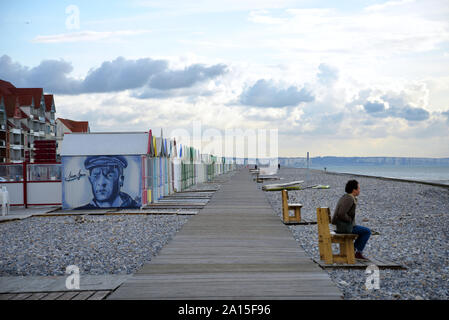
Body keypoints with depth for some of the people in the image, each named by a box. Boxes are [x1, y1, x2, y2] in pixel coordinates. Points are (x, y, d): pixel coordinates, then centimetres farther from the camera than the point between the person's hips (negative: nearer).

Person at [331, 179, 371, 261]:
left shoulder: (345, 197, 13)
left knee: (364, 231, 23)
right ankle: (358, 253, 4)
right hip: (345, 226, -10)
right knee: (367, 232, -1)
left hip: (339, 225, 10)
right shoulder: (349, 199, -19)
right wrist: (351, 220, -12)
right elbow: (341, 214, -28)